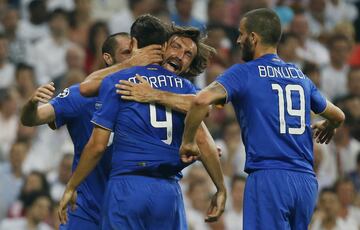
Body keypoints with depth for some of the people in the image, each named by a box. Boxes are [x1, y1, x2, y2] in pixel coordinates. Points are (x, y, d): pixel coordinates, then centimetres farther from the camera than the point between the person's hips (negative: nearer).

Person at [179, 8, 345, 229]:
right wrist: (327, 127, 53)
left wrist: (188, 142, -5)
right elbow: (338, 116, 30)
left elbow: (202, 100, -19)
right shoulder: (300, 76, 17)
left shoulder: (244, 73, -1)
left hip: (268, 178, -6)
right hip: (306, 179, 6)